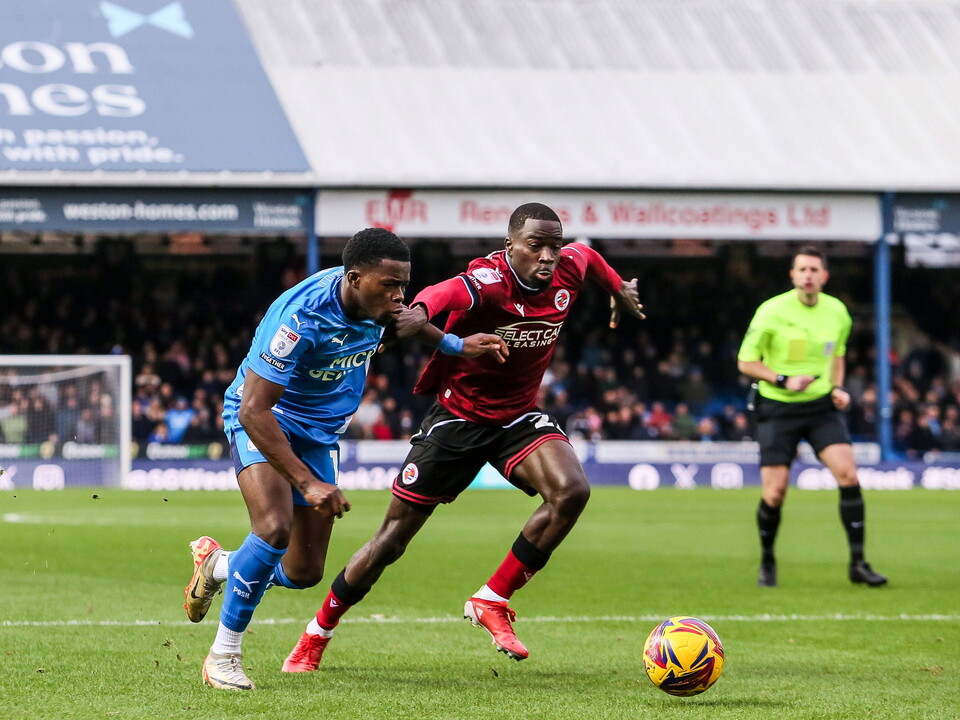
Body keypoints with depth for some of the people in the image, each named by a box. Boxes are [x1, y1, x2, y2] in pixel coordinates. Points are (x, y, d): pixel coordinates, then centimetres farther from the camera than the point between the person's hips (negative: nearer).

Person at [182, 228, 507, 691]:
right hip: (262, 421, -7)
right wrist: (307, 482, -36)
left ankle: (215, 564, 36)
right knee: (275, 527, -31)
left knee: (305, 573, 4)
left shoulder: (374, 301, -12)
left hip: (318, 433, 7)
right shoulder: (301, 318, -34)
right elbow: (253, 409, -34)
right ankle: (223, 655, -15)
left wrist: (453, 345, 11)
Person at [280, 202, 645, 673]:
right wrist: (419, 311, -74)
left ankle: (492, 602, -10)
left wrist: (619, 291, 32)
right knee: (394, 537, 1)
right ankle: (316, 635, 22)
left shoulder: (567, 271, -8)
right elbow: (451, 292, -53)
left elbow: (588, 256, 18)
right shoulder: (489, 281, -28)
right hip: (458, 417, -5)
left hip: (519, 417, 5)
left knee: (571, 492, -25)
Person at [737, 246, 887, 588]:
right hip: (777, 409, -3)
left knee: (848, 473, -15)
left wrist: (838, 387, 2)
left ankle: (858, 563, -8)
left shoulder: (838, 312, 1)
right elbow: (745, 361, -6)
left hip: (821, 406, 3)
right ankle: (767, 562, 20)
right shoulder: (772, 312, -12)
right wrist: (783, 380, -19)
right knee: (774, 492, -6)